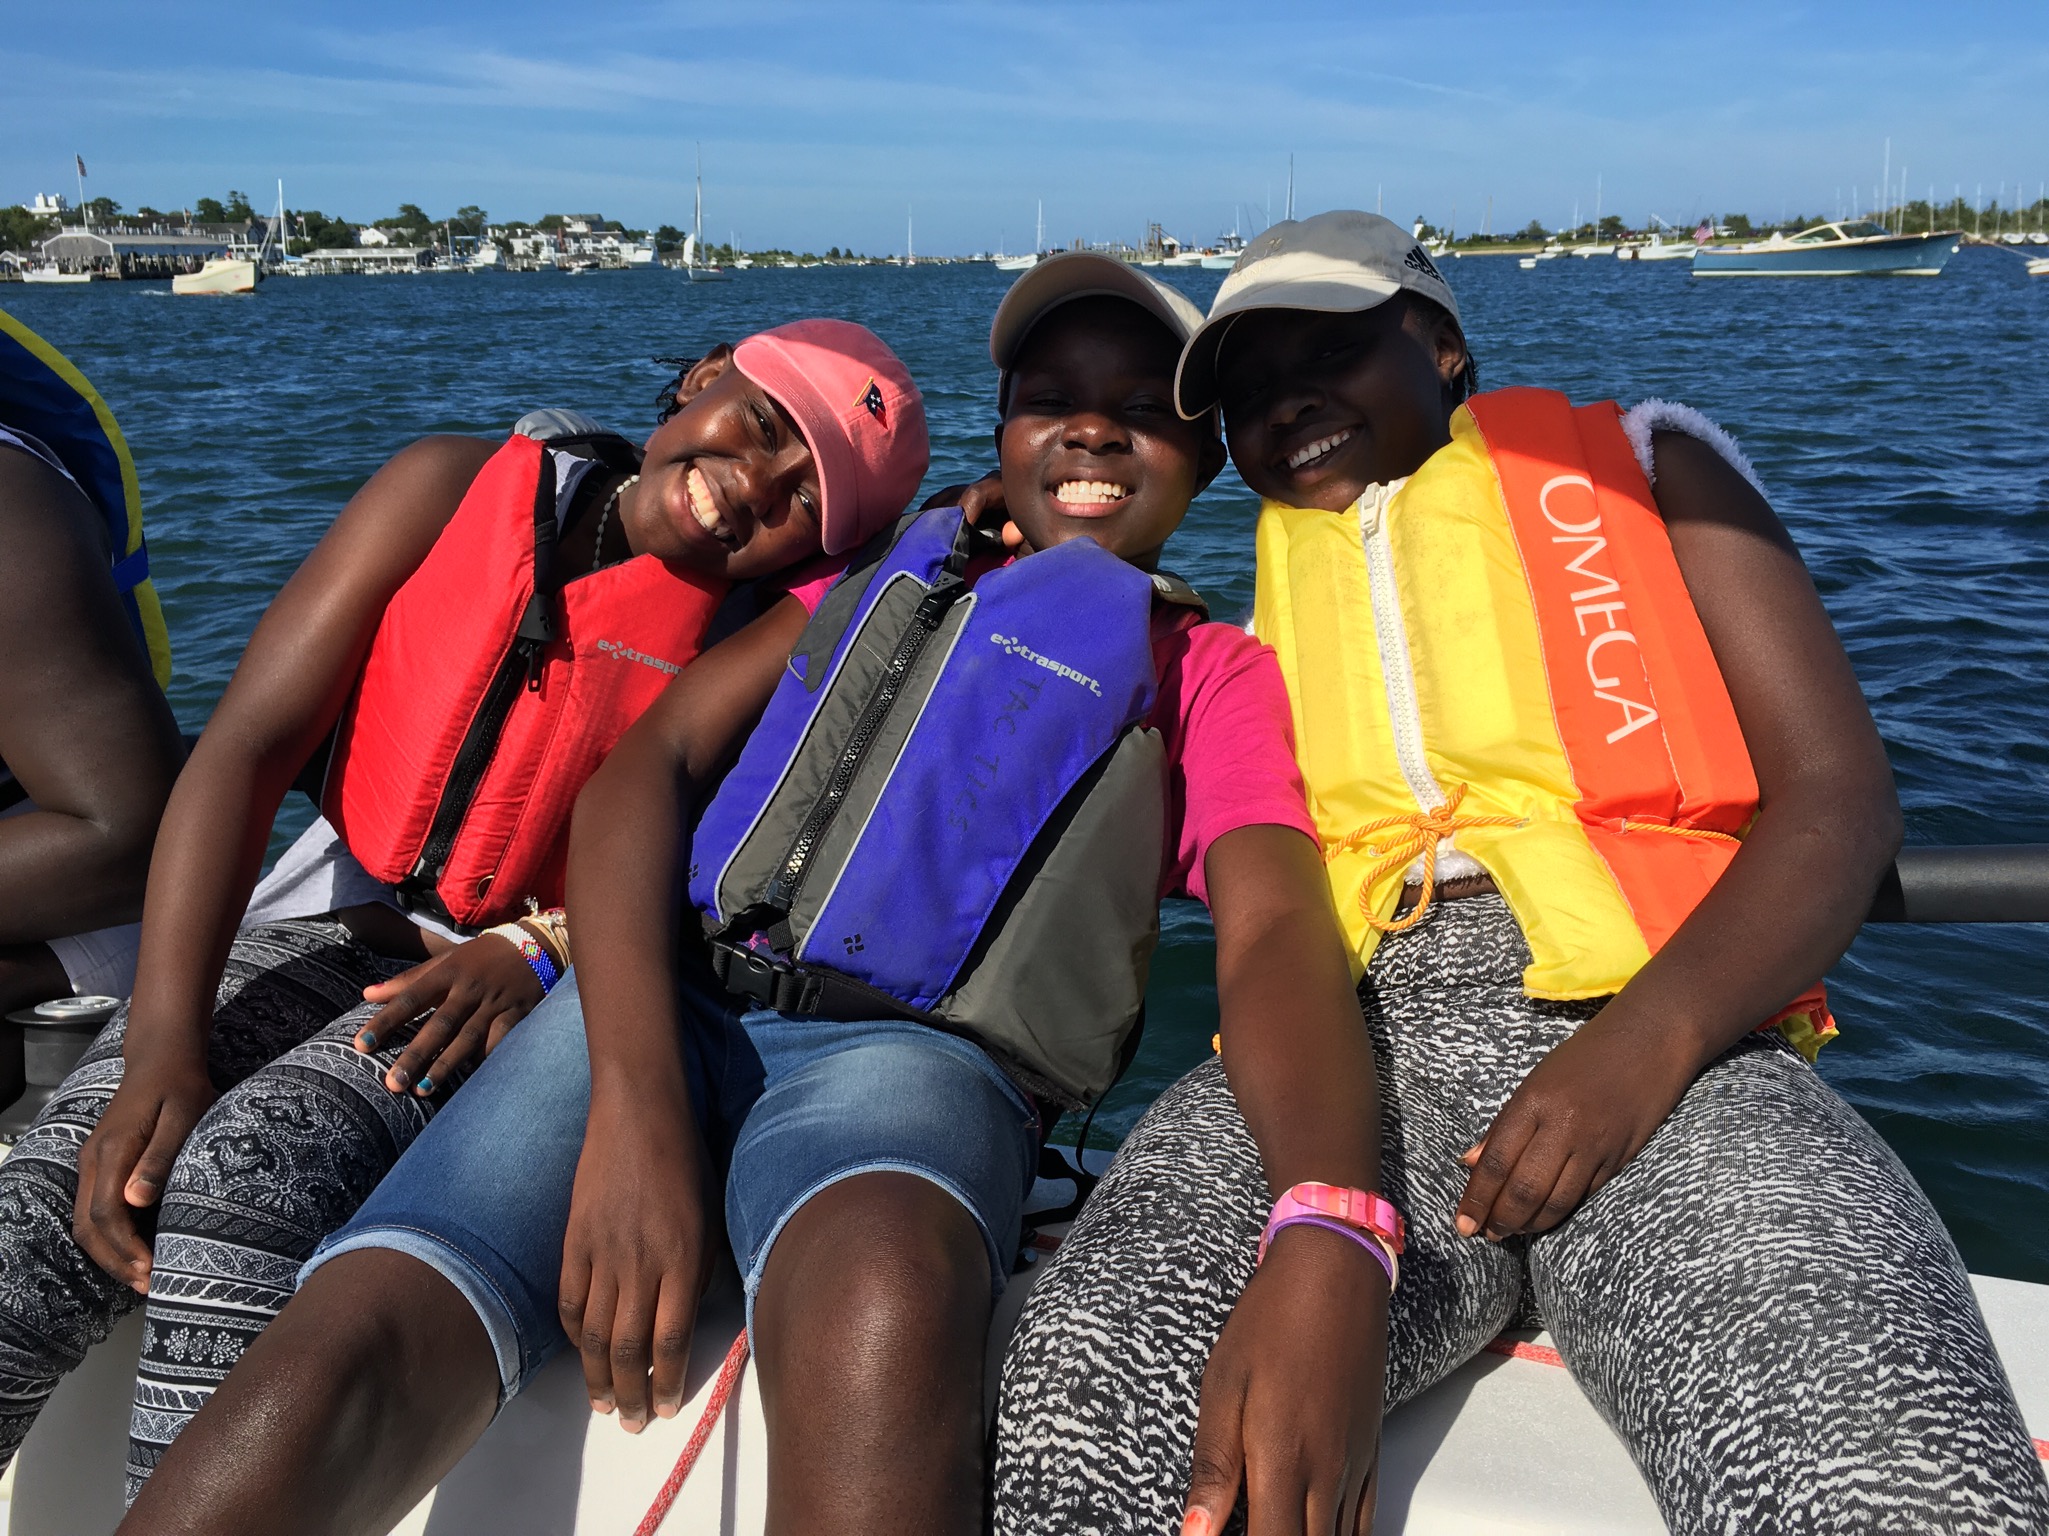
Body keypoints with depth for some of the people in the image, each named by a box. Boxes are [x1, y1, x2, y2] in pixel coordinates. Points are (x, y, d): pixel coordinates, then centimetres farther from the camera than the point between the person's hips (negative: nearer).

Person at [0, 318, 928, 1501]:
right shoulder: (456, 489, 1)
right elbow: (246, 749, -5)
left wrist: (540, 952, -22)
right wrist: (162, 1048, -15)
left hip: (533, 992, -2)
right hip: (318, 928, 3)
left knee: (233, 1186, -30)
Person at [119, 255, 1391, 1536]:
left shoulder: (1214, 673, 20)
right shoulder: (882, 571, 26)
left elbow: (1277, 928, 0)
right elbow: (648, 765, 11)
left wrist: (1329, 1237, -25)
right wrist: (632, 1098, -10)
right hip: (672, 1000, 3)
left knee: (883, 1325, -39)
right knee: (331, 1367, -23)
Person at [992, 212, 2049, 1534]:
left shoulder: (1642, 465, 19)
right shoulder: (1255, 618, 27)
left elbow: (1839, 793, 6)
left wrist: (1644, 1043, -10)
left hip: (1656, 1040, -2)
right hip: (1344, 1049, 3)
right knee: (1088, 1415, -28)